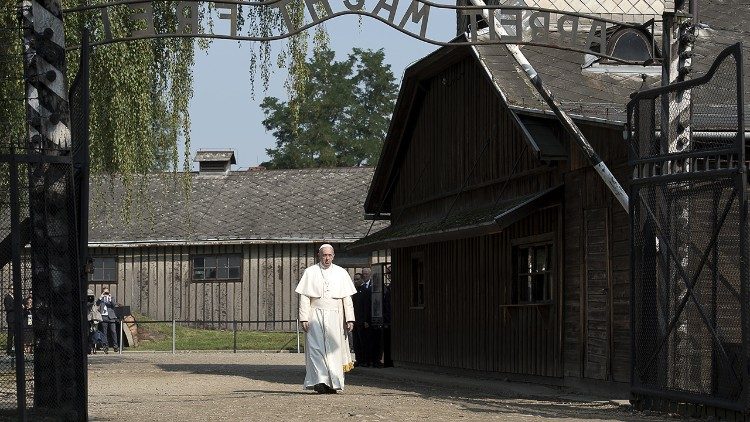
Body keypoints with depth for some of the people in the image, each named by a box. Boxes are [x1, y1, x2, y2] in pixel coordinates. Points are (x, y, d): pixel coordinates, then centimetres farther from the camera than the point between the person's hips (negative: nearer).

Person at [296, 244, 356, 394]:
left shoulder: (341, 273, 9)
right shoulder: (310, 273, 5)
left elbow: (347, 298, 8)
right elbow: (304, 297, 2)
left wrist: (349, 319, 1)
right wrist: (304, 318, -7)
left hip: (335, 317, 1)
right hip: (316, 315, -1)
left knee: (334, 350, -1)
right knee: (316, 348, -11)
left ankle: (333, 383, 3)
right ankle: (320, 382, -16)